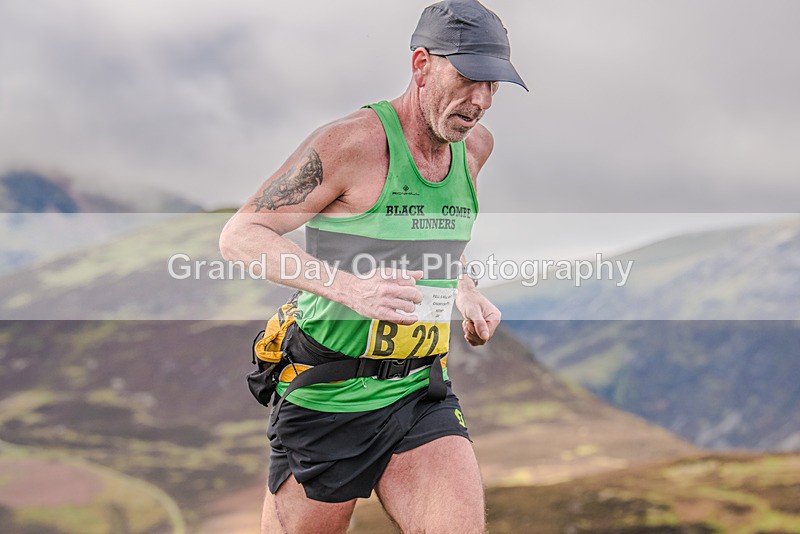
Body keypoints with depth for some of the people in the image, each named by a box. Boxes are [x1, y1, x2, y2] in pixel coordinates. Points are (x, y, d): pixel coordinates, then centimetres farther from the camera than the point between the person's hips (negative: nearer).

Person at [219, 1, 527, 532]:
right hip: (328, 401, -5)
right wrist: (348, 286, -30)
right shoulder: (353, 140, -15)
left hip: (421, 393, 5)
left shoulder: (475, 145, 7)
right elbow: (240, 235, -17)